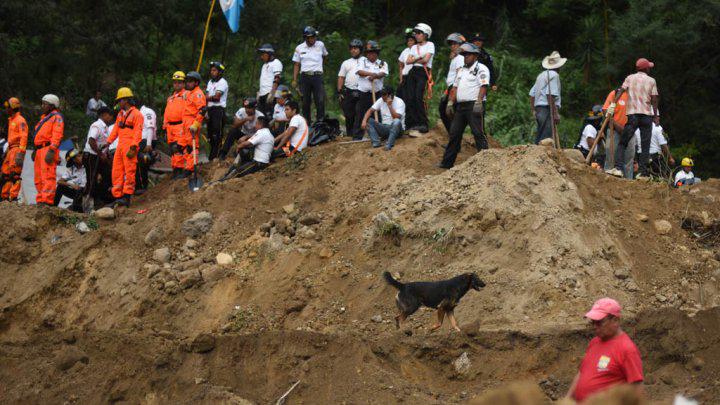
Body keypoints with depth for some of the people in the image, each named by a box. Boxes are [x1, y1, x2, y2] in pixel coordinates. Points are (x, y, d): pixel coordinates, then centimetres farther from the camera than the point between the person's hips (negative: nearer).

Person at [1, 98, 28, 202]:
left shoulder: (20, 120, -8)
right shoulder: (11, 120, 22)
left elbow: (24, 137, -17)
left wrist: (21, 152, -25)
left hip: (17, 149, -10)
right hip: (11, 149, 10)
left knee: (14, 173, -14)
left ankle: (13, 196, -16)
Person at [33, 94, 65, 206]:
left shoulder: (57, 117, -4)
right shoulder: (44, 118, 26)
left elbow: (57, 135, -16)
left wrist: (51, 150, -24)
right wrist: (36, 150, 24)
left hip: (48, 148, -11)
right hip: (40, 150, 11)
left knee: (48, 176, -16)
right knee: (39, 178, 11)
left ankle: (47, 200, -23)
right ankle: (40, 201, 15)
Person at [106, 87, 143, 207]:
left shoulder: (136, 114, -5)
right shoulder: (120, 114, 21)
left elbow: (137, 133, -11)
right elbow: (115, 130, 24)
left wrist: (133, 148, -19)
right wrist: (108, 142, 16)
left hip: (129, 148, -8)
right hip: (120, 147, 8)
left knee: (129, 172, -9)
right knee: (117, 173, 6)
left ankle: (127, 198, -10)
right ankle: (117, 197, 9)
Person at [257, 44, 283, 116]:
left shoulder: (275, 63, -5)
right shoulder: (265, 65, 24)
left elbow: (277, 80, -14)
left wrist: (272, 93, -22)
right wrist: (258, 93, 20)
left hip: (270, 93, -9)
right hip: (262, 94, 9)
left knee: (269, 114, -15)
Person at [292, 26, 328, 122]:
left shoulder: (320, 45, 6)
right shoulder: (299, 48, 6)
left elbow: (325, 55, 27)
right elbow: (297, 65, 8)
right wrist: (294, 80, 1)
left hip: (317, 76, -1)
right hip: (305, 77, 1)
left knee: (320, 101, -11)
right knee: (305, 102, 4)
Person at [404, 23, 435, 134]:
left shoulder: (429, 45, 2)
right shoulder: (414, 47, 19)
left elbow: (426, 60, -10)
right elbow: (408, 61, 8)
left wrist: (414, 60, 2)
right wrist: (418, 58, -7)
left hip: (423, 72, -7)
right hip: (413, 72, 7)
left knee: (419, 97, -16)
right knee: (410, 98, -3)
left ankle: (423, 124, -12)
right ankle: (415, 122, 2)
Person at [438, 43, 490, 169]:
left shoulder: (481, 69, -2)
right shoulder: (461, 70, 23)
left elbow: (484, 86, -13)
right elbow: (455, 87, 22)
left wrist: (478, 102, -23)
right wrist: (450, 102, 12)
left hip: (473, 105, -8)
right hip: (460, 105, 8)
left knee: (478, 133, -13)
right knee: (454, 133, 7)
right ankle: (447, 162, 10)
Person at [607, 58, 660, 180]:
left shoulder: (630, 78, 9)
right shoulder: (651, 81, 7)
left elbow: (621, 91, -5)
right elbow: (654, 99, 2)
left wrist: (613, 104, -12)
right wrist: (656, 116, 6)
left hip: (632, 114, 0)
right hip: (647, 115, 0)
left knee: (623, 142, 4)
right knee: (645, 146, 2)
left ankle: (618, 167, -13)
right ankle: (643, 173, -4)